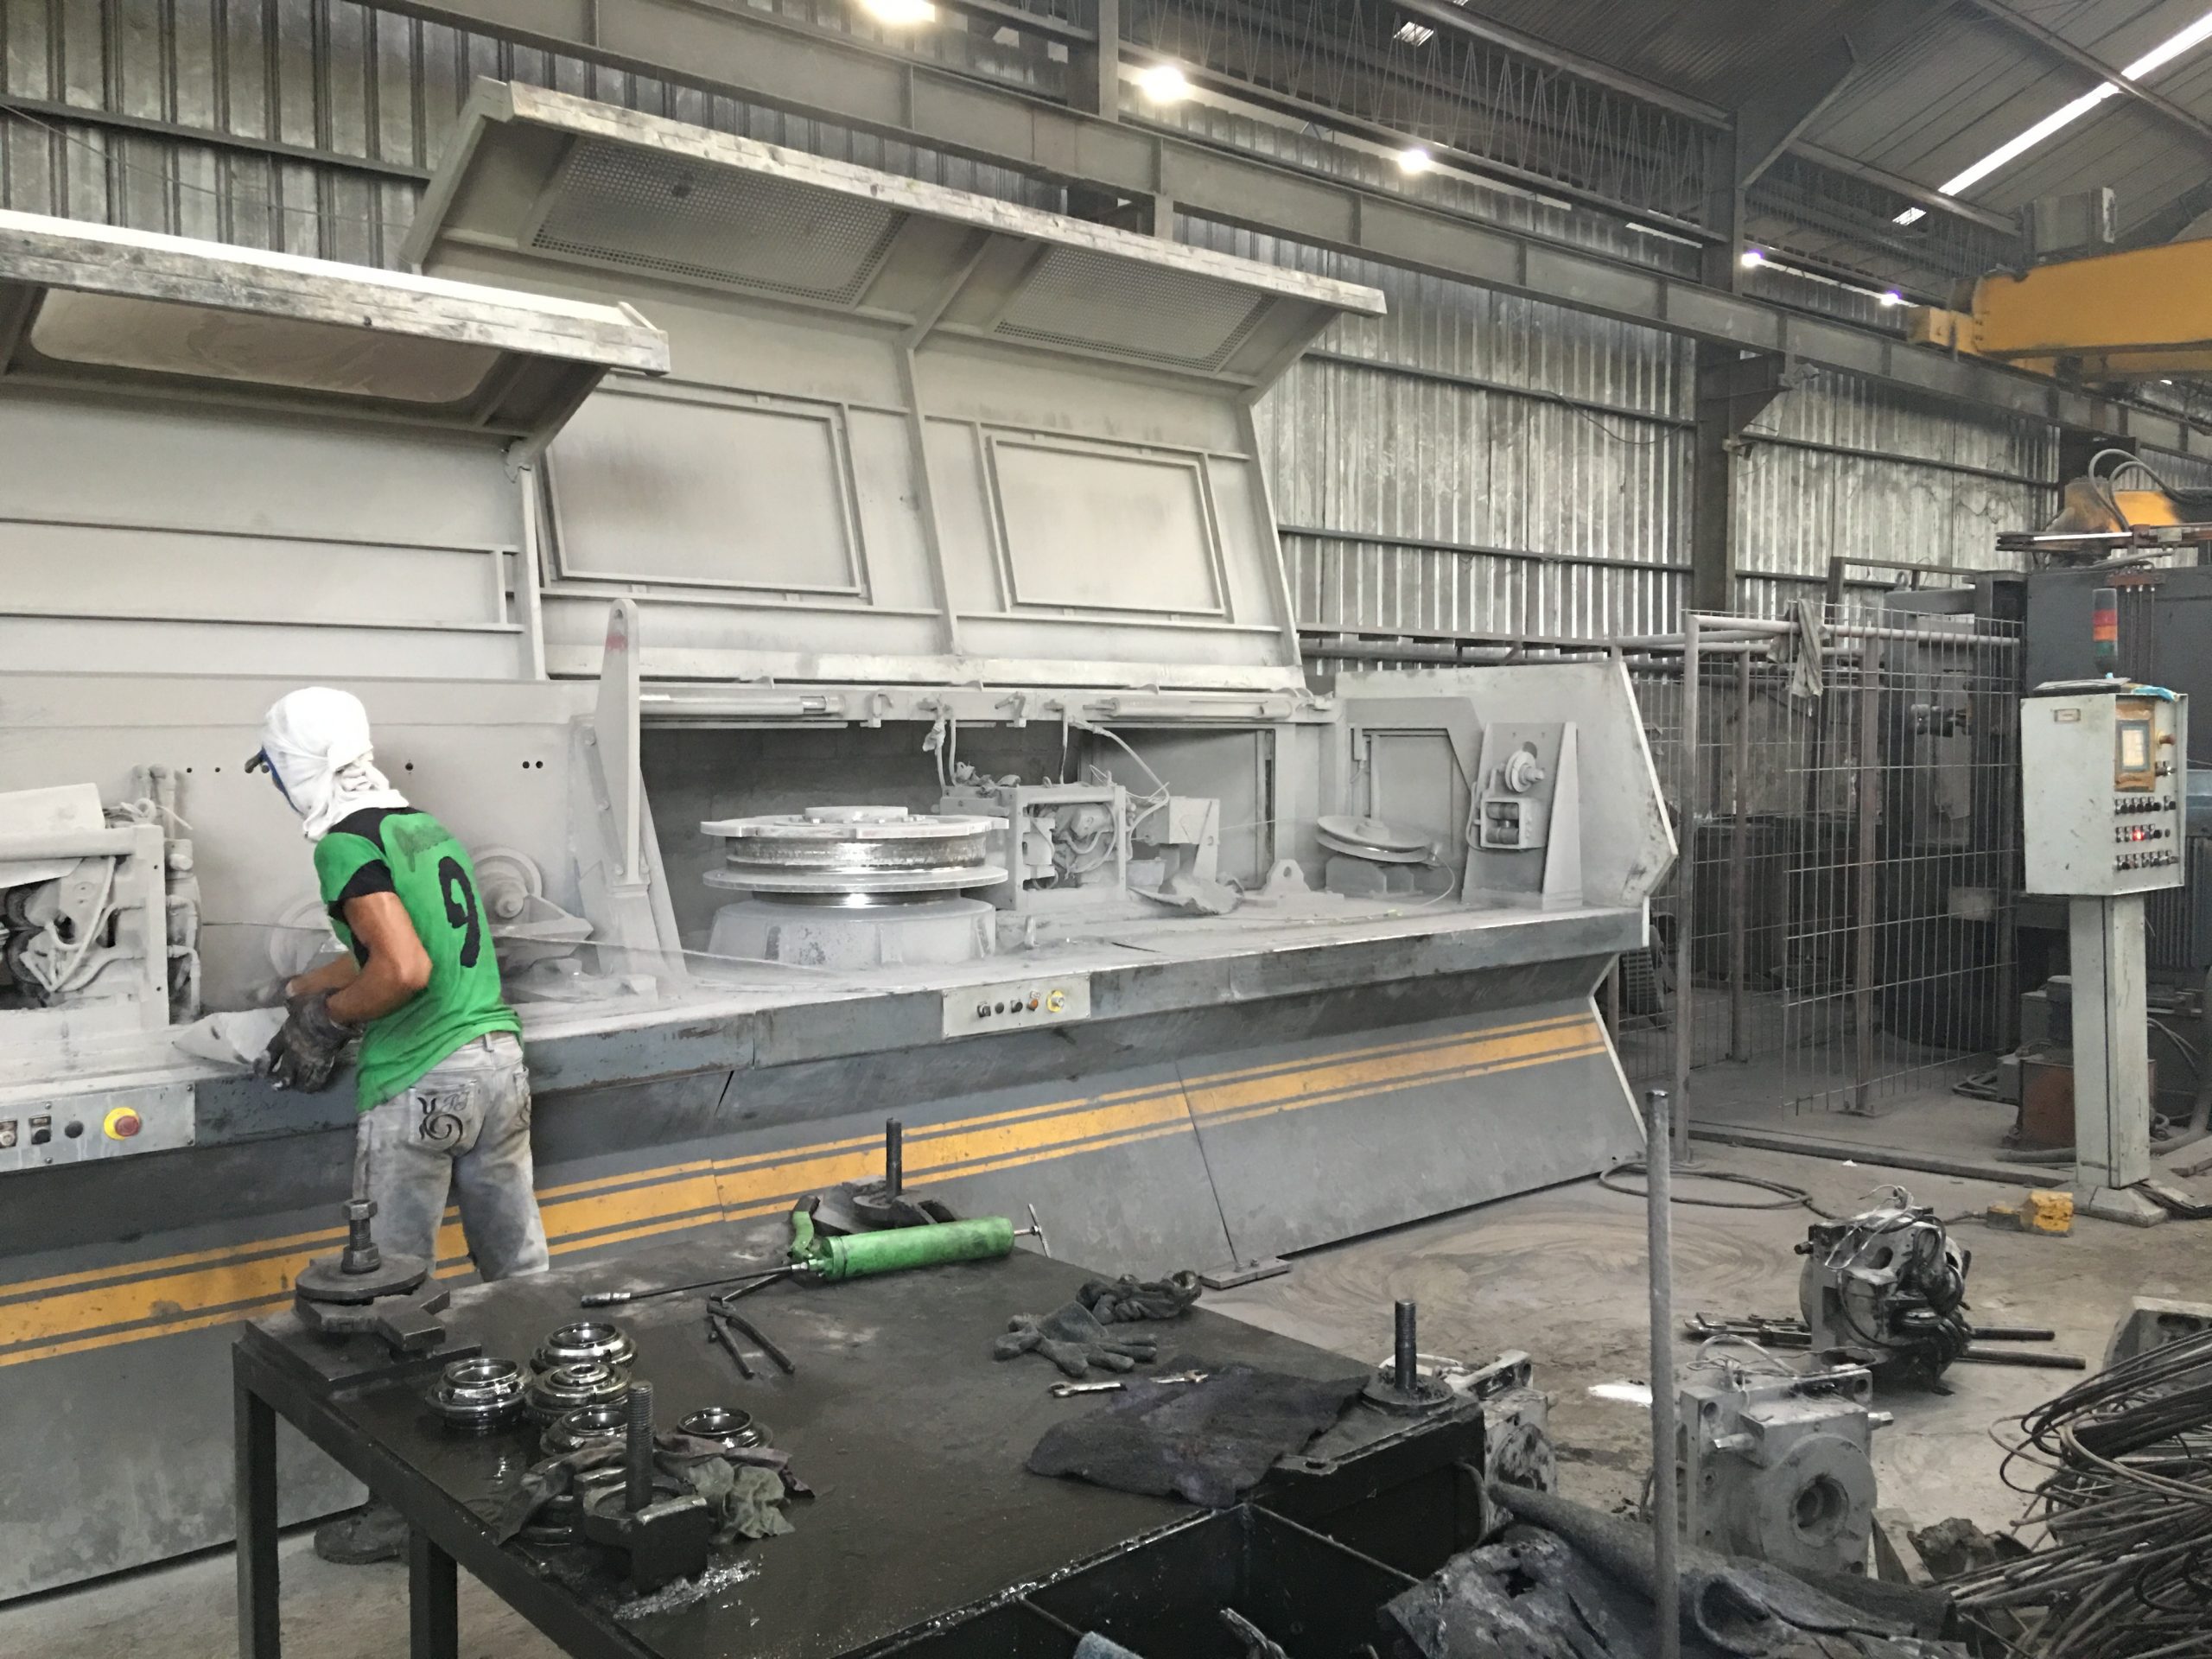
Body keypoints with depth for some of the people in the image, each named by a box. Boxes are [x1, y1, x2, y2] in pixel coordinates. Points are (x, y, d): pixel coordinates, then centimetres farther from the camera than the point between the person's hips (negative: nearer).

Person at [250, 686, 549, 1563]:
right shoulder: (428, 828, 15)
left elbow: (403, 971, -20)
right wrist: (302, 986, 36)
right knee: (520, 1269, 15)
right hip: (499, 1057, 8)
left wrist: (326, 1018, -4)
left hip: (421, 1086, -8)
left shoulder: (348, 844, -10)